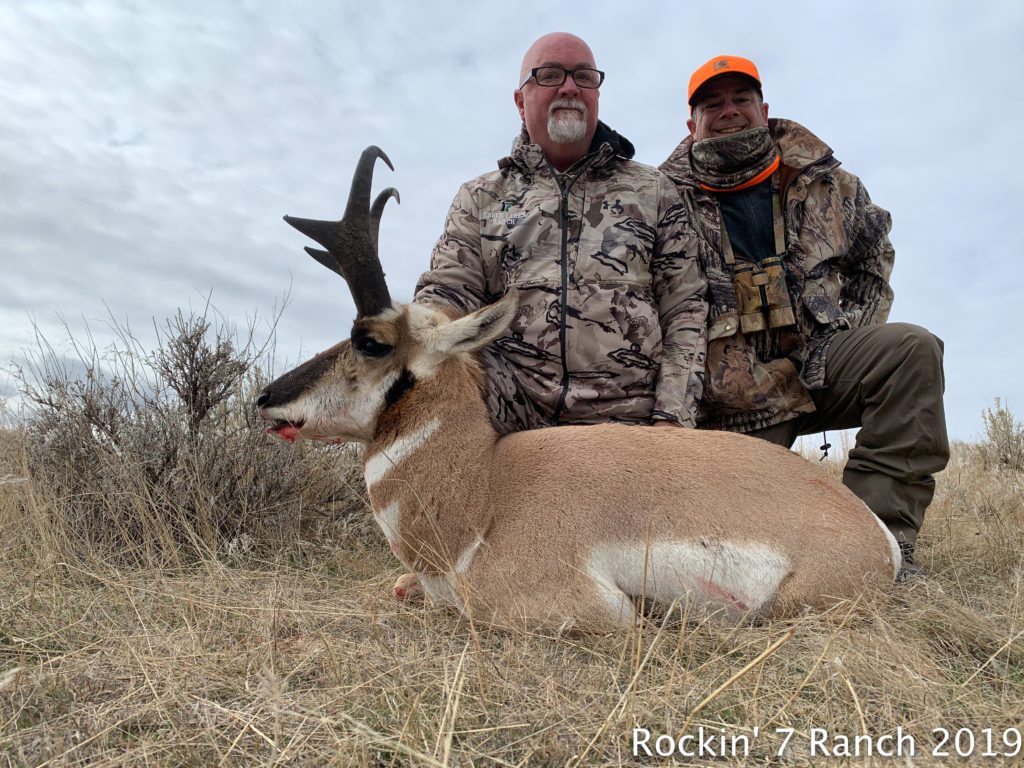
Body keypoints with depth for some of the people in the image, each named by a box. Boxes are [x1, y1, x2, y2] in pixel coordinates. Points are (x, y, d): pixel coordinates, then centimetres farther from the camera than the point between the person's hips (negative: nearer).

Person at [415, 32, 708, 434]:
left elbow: (684, 310, 9)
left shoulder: (653, 190, 16)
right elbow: (445, 294, 4)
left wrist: (671, 418, -4)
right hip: (507, 410, 0)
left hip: (627, 417, 1)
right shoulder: (480, 197, 17)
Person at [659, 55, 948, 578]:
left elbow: (875, 259, 23)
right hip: (736, 402, -2)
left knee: (911, 349, -25)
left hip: (818, 362, 3)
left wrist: (849, 334, 7)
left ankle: (880, 534, -21)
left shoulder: (824, 182, 9)